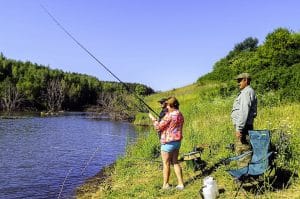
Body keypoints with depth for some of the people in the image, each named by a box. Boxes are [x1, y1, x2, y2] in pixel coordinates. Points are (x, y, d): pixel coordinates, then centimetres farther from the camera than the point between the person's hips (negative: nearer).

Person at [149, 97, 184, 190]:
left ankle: (165, 185, 15)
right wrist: (160, 121, 20)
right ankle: (180, 184, 15)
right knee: (175, 162, 16)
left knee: (166, 164, 4)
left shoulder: (169, 115, -19)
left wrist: (153, 119, 2)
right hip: (177, 142, 8)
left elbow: (158, 127, -13)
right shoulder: (180, 115, 8)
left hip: (168, 143, -8)